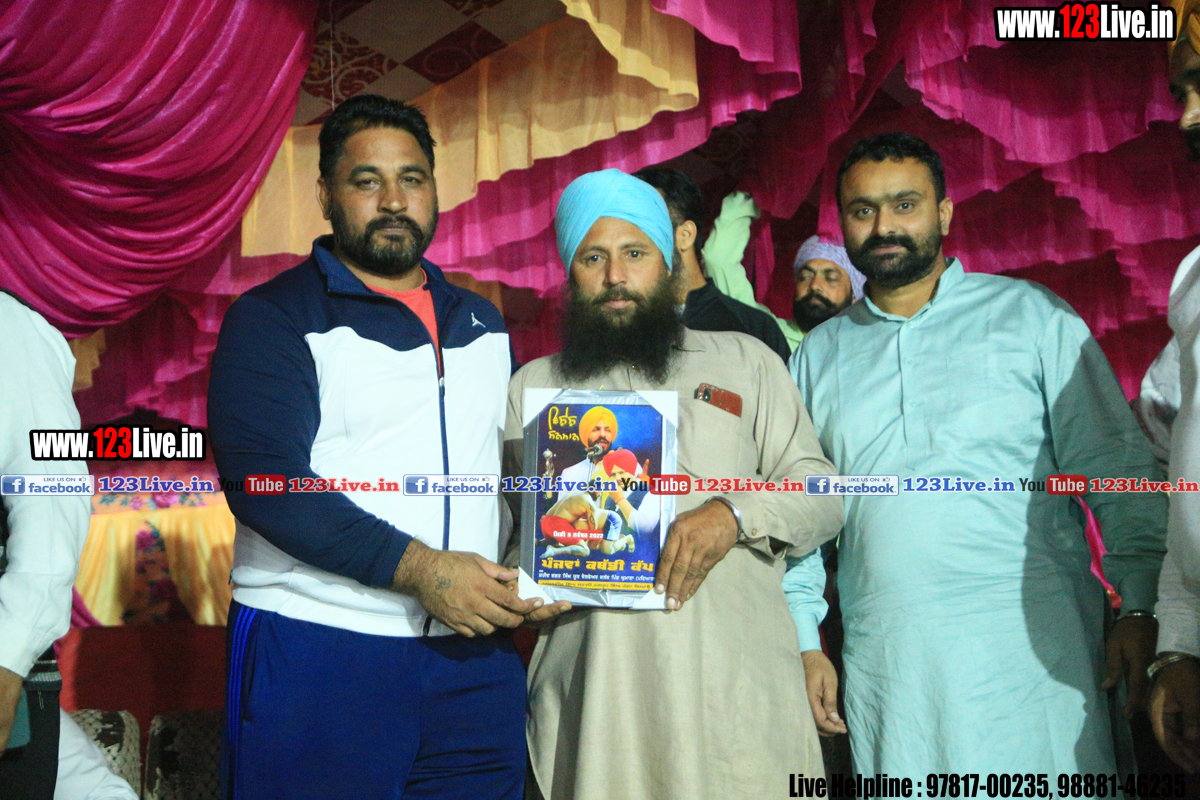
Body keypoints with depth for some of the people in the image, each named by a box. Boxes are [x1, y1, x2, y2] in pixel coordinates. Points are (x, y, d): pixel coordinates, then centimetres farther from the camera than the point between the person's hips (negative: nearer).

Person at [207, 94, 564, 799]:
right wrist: (420, 568, -20)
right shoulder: (272, 319, -2)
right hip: (313, 658, -4)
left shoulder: (483, 325, 16)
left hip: (475, 658, 5)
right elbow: (264, 481, -15)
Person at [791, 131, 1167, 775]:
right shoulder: (818, 355, 11)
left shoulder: (1032, 316, 4)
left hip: (1031, 648, -2)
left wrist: (1140, 610, -10)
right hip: (885, 666, 2)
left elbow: (1117, 468, 0)